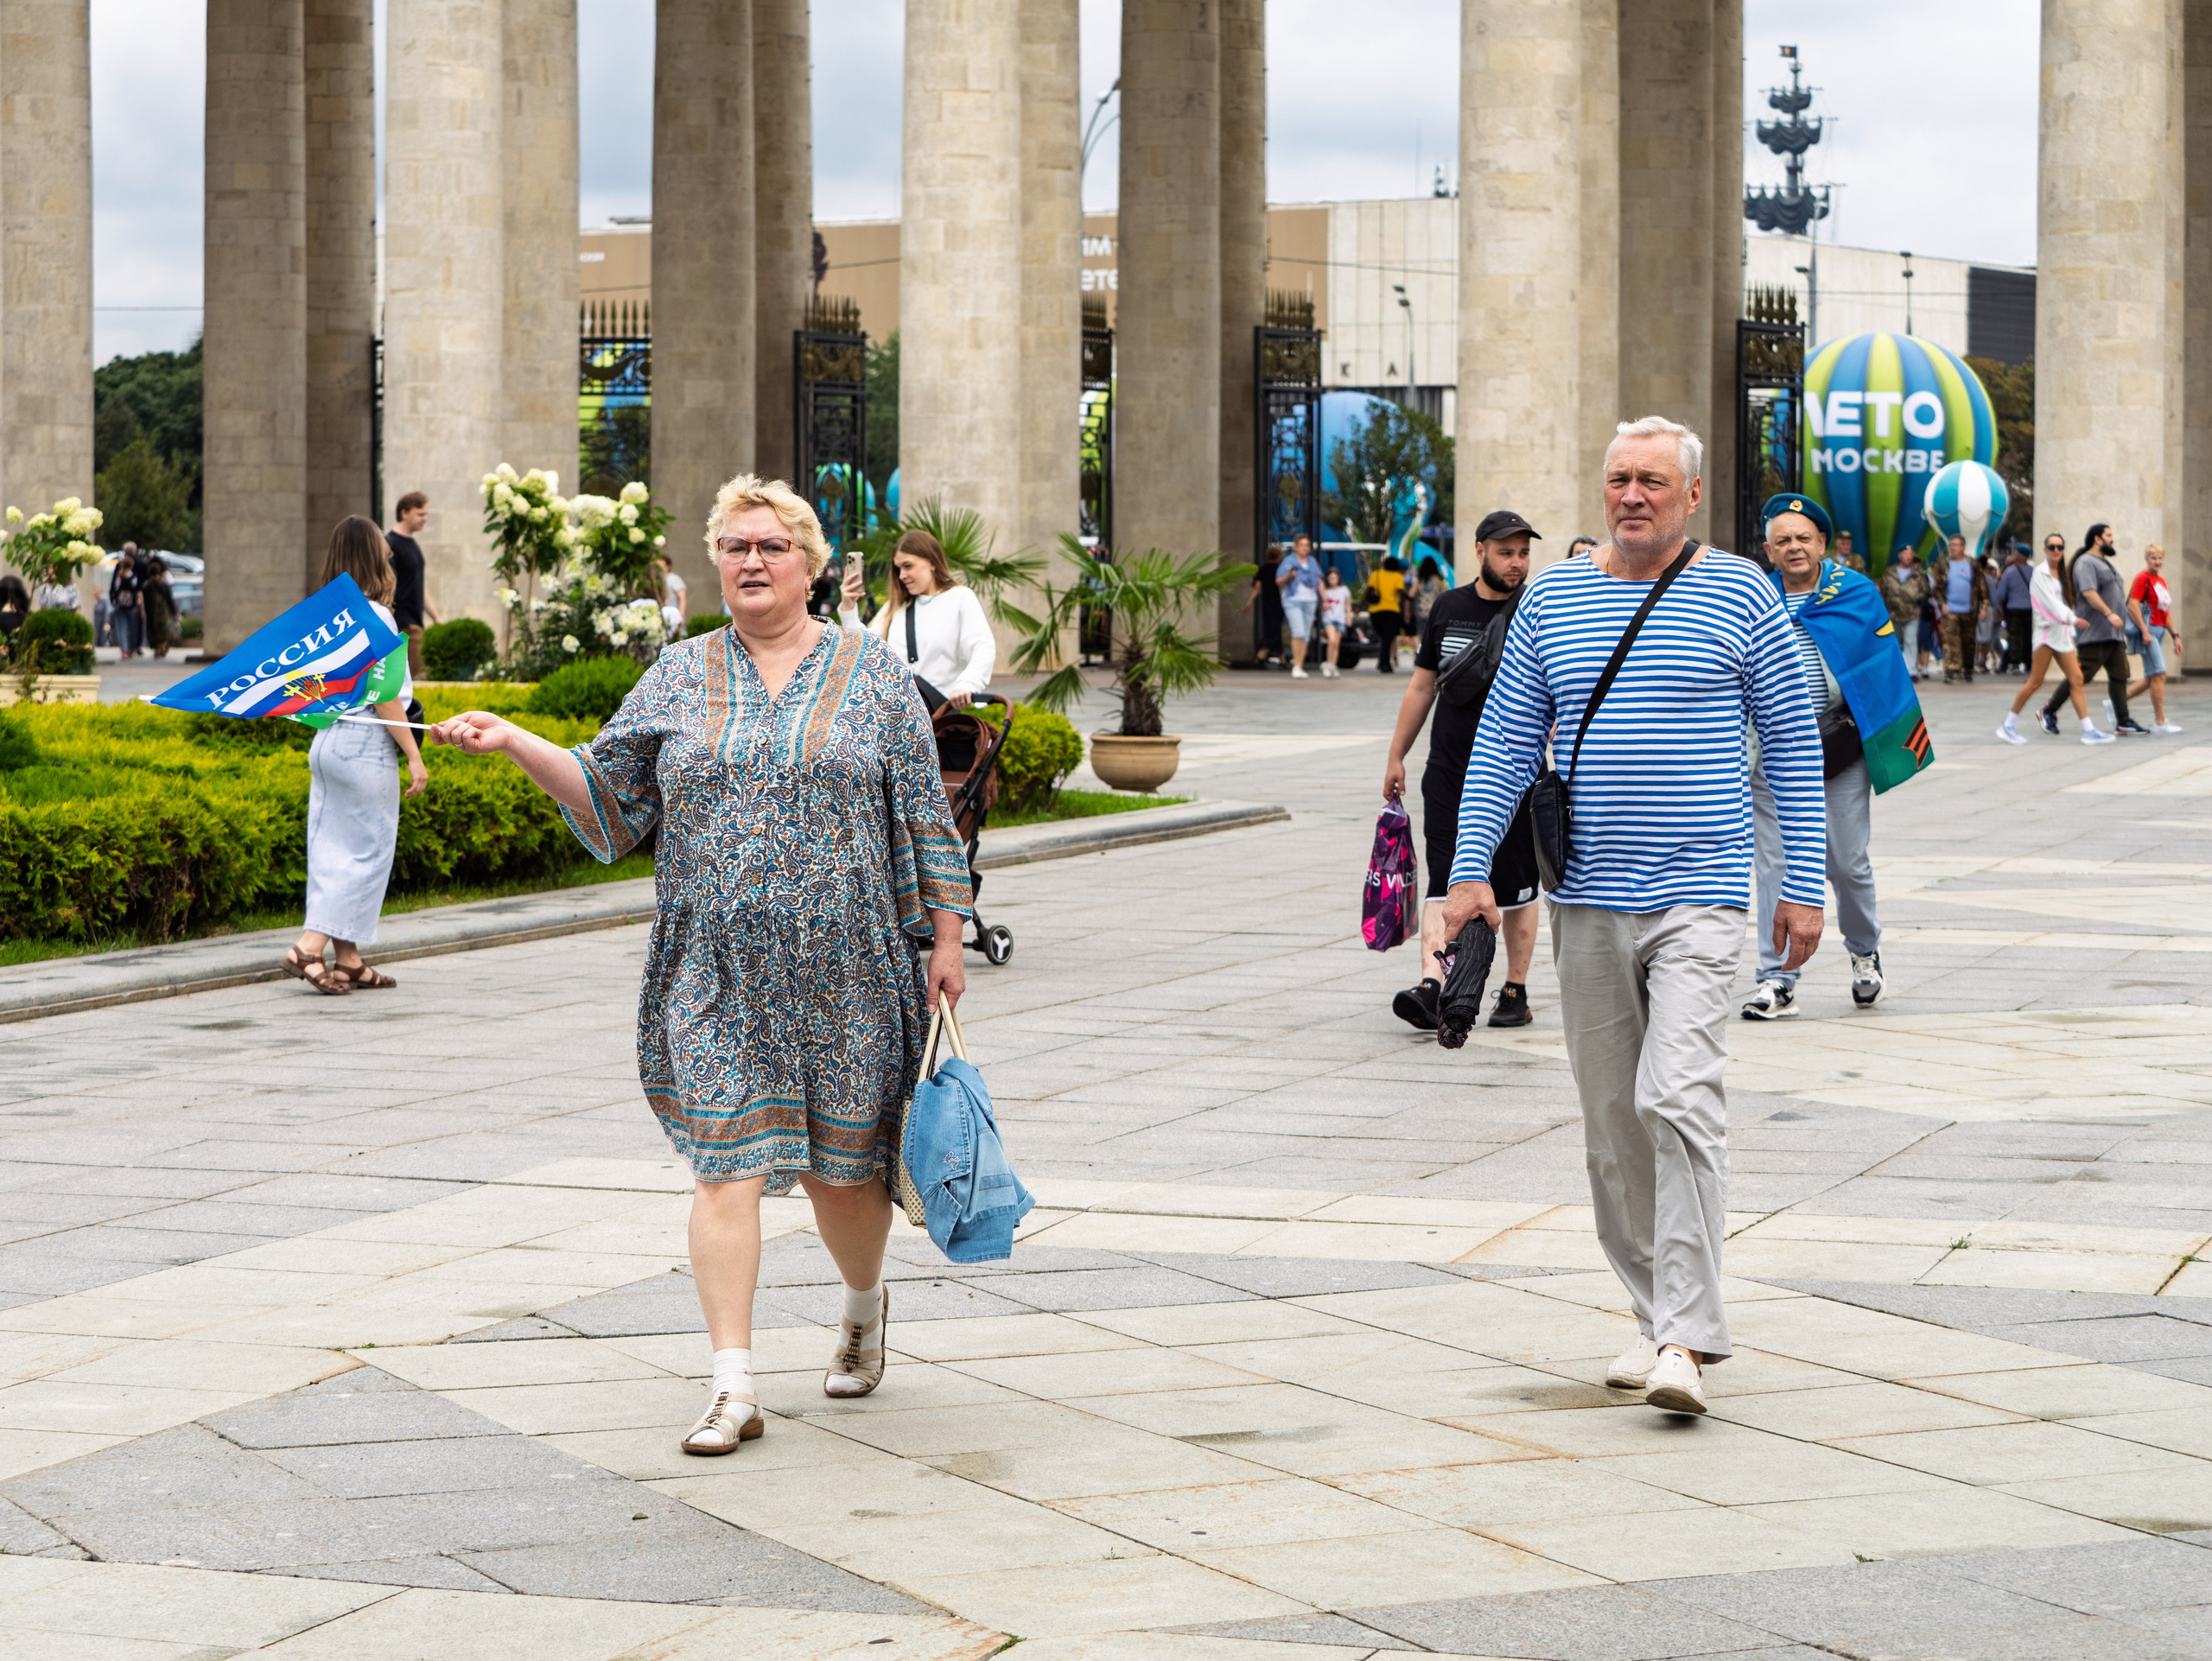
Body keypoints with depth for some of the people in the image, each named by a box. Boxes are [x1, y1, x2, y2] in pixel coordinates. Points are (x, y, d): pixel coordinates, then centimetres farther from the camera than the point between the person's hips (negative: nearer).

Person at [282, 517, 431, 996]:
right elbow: (384, 696, -16)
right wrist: (413, 756, -11)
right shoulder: (374, 616, -15)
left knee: (335, 851, 9)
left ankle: (347, 961, 13)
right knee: (366, 852, -2)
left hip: (327, 741, 8)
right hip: (366, 746, -8)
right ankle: (308, 949, -10)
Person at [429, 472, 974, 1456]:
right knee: (725, 1160, -7)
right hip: (716, 969, 1)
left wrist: (945, 937, 2)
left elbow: (923, 814, 6)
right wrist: (514, 743, -2)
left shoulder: (874, 674, 5)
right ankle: (733, 1386, -8)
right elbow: (607, 791, 11)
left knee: (843, 1165, 7)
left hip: (846, 967, -1)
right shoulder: (680, 677, 9)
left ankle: (864, 1308, 38)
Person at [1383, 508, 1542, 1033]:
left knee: (1515, 887, 5)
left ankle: (1516, 992, 16)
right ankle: (1431, 988, -18)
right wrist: (1396, 757, 15)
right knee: (1444, 883, -8)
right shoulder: (1447, 610, 9)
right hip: (1448, 772, 2)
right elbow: (1422, 686, 15)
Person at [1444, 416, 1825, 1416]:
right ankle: (1655, 1317, 20)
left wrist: (1804, 886, 1)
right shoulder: (1553, 598, 8)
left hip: (1698, 898, -4)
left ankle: (1686, 1336, -16)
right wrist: (1472, 868, 2)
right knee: (1612, 1121, 8)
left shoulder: (1740, 595, 1)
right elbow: (1505, 740, 11)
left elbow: (1792, 744, 5)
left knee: (1680, 1101, -17)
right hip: (1588, 901, 4)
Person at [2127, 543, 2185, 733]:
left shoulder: (2161, 580, 18)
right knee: (2159, 675, -9)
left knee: (2151, 679, 9)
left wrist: (2175, 636, 20)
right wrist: (2145, 632, -21)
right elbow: (2132, 605, -17)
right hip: (2148, 630, -9)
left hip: (2159, 631, 9)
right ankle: (2160, 722, -5)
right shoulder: (2143, 578, -8)